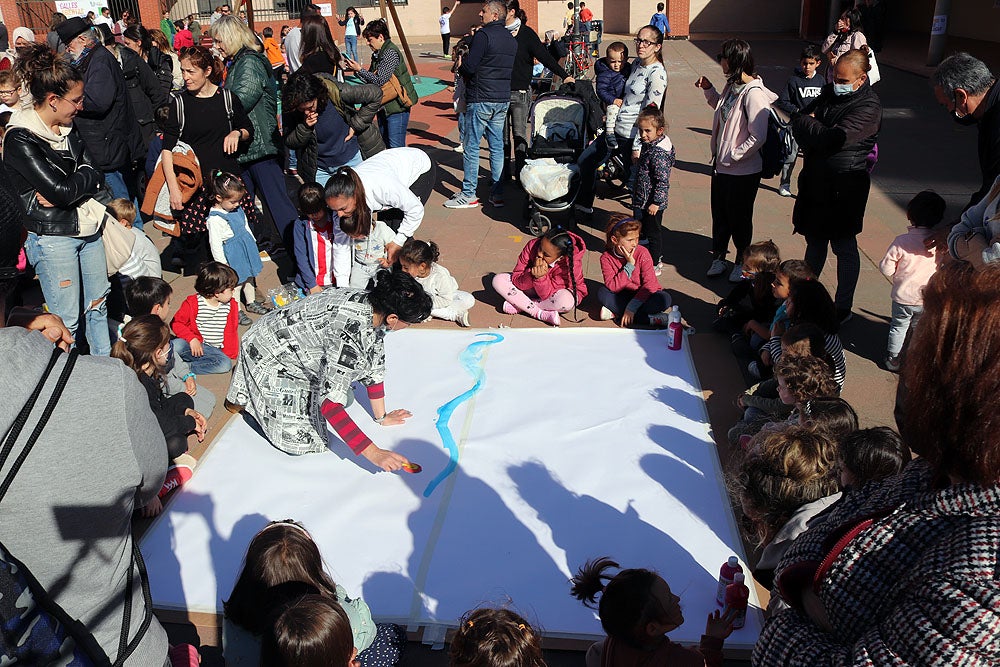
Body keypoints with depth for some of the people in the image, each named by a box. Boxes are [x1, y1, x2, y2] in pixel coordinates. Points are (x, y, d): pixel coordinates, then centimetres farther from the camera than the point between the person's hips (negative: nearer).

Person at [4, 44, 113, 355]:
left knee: (98, 305, 17)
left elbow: (94, 172, 2)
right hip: (52, 238, -7)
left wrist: (65, 190, -16)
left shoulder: (68, 129, 8)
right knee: (66, 321, 0)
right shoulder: (19, 139, -16)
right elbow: (59, 189, -23)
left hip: (87, 229, 8)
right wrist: (86, 177, -5)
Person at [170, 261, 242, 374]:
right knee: (176, 346, -35)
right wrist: (192, 339, -18)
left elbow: (231, 332, 10)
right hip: (194, 344, -3)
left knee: (225, 364, -30)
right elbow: (176, 323, -4)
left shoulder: (231, 305, 3)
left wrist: (230, 355, 5)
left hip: (216, 350, 3)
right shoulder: (193, 303, -8)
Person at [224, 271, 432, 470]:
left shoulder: (374, 308, -13)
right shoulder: (351, 332, -39)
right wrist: (374, 453, -39)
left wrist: (381, 417, 9)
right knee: (301, 440, -14)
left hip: (303, 354, 9)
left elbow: (374, 366, 1)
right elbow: (329, 403, -39)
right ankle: (244, 397, 10)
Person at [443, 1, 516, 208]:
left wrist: (460, 66, 4)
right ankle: (497, 193, 12)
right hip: (503, 100, 8)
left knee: (471, 147, 0)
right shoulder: (512, 39, 13)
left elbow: (469, 67, -19)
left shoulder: (483, 34, -12)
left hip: (481, 100, -7)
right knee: (497, 147, 11)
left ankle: (468, 195, 4)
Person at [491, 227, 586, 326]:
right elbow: (516, 281, -23)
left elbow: (548, 295, -30)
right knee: (498, 280, -17)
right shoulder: (532, 246, -26)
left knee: (566, 301, -42)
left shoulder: (570, 264, -33)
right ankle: (541, 314, -25)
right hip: (534, 289, 4)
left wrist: (541, 278, -48)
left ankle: (518, 306, -20)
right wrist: (531, 275, -43)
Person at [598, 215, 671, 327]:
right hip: (624, 296, 1)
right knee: (602, 293, -25)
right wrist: (630, 265, -26)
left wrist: (631, 307, -27)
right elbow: (612, 286, -21)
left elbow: (650, 284, -20)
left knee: (664, 299, -31)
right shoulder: (606, 258, -12)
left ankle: (616, 312, -27)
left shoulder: (642, 253, -16)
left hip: (643, 295, -1)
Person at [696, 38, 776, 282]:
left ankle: (741, 262, 28)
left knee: (739, 217, 9)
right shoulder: (732, 86, 4)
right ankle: (718, 257, 34)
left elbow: (758, 137, -26)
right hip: (721, 165, 8)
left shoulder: (754, 93, -23)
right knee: (719, 214, 18)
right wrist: (708, 90, 12)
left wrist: (732, 156, -20)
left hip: (743, 170, -8)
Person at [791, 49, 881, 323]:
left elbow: (833, 139, -27)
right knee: (814, 243, 19)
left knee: (844, 248, 5)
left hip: (844, 189, -7)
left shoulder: (868, 107, -17)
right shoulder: (829, 93, 7)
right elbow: (798, 123, 4)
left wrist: (808, 123, -10)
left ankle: (843, 308, 18)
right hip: (815, 183, 7)